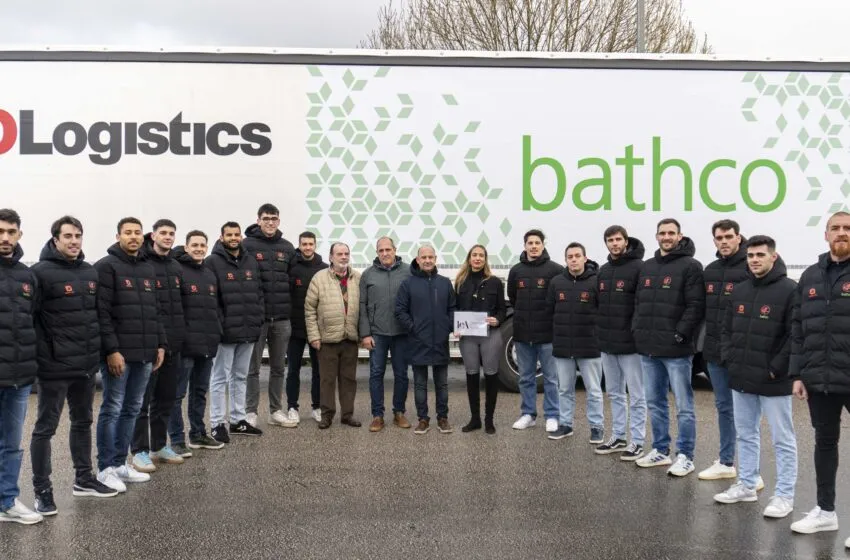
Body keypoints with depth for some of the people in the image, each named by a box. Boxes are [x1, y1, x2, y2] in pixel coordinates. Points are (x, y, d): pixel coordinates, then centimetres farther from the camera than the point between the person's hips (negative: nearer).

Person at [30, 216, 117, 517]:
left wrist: (98, 350, 13)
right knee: (46, 427, 2)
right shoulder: (41, 272, -11)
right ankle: (42, 490, 11)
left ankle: (84, 479, 31)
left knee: (83, 422, 17)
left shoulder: (91, 272, 11)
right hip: (55, 366, -7)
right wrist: (44, 357, -18)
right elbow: (30, 319, -15)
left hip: (87, 364, 7)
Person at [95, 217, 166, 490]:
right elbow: (102, 312, -13)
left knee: (132, 409, 12)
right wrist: (111, 350, -18)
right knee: (112, 410, 0)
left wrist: (160, 345, 12)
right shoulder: (106, 266, -6)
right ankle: (106, 468, 9)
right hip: (119, 353, -7)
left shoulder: (149, 269, 17)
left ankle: (121, 463, 22)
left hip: (145, 354, 7)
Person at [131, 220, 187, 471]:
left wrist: (181, 334, 15)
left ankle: (159, 446, 25)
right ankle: (140, 451, 8)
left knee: (166, 398, 14)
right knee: (143, 399, 0)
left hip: (173, 344, 7)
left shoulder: (176, 267, 15)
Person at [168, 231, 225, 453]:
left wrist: (217, 333, 16)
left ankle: (198, 434, 27)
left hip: (207, 344, 8)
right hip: (185, 343, -7)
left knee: (200, 391, 16)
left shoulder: (210, 274, 17)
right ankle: (177, 440, 7)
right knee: (178, 393, 0)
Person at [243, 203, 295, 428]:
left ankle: (276, 410, 22)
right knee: (253, 367, 5)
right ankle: (251, 412, 14)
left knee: (279, 367, 12)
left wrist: (290, 309, 7)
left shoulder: (287, 247, 10)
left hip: (282, 318, 4)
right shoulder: (247, 245, -4)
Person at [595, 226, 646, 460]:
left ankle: (637, 442, 8)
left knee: (636, 395, 1)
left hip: (630, 343, -8)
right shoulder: (603, 271, 14)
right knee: (615, 393, 15)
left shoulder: (638, 267, -10)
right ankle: (618, 437, 25)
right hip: (607, 343, 8)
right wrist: (600, 333, 13)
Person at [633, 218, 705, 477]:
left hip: (676, 349, -7)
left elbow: (696, 305, -13)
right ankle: (660, 450, 26)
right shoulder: (647, 267, 16)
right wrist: (637, 330, 8)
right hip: (648, 349, 7)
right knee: (655, 403, 15)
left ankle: (685, 456, 9)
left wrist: (680, 335, -17)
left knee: (683, 405, 1)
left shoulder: (690, 266, -6)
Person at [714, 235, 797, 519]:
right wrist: (729, 359, 4)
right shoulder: (739, 291, 11)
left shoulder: (790, 290, -9)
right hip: (741, 379, 7)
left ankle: (784, 495, 11)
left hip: (773, 381, -7)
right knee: (746, 435, 16)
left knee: (783, 439, 3)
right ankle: (747, 485, 28)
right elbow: (727, 329, 17)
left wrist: (777, 368, -16)